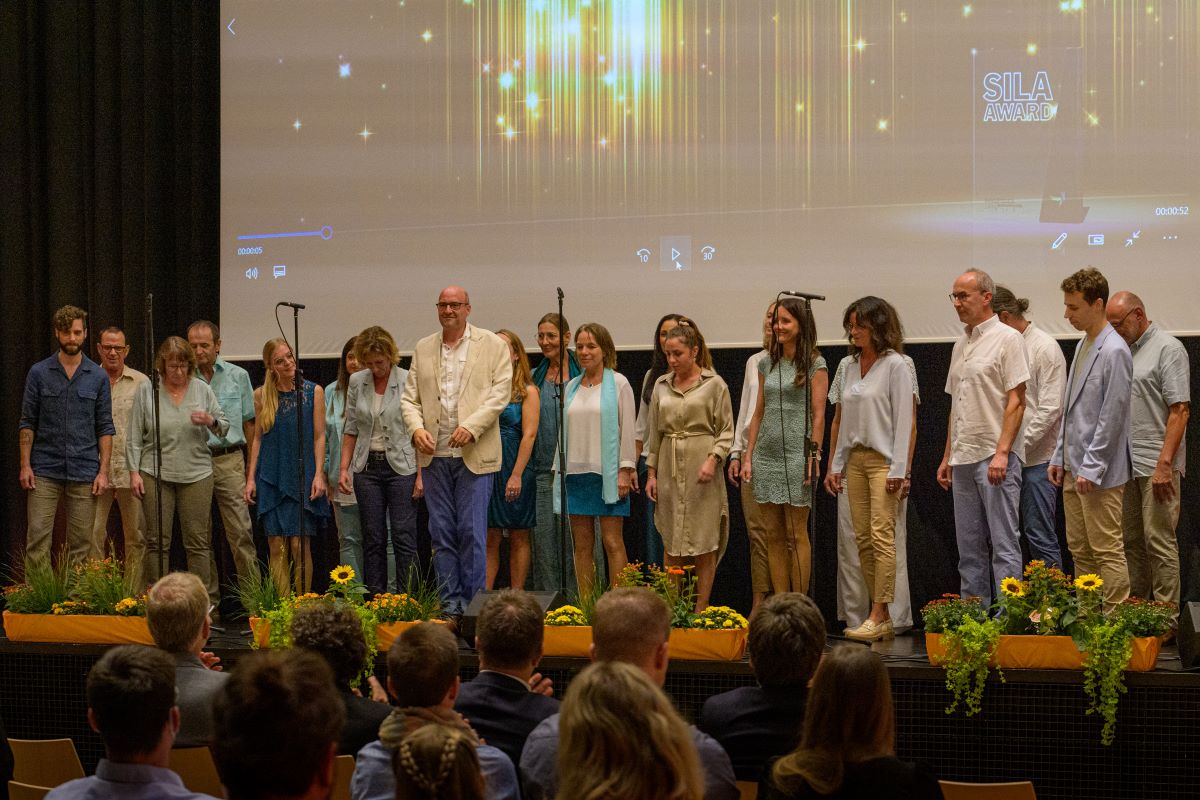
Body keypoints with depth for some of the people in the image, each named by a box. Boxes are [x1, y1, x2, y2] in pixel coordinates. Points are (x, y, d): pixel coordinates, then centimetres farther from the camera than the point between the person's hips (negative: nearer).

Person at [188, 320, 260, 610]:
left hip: (228, 459, -1)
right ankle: (208, 599, 10)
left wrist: (251, 463, 11)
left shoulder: (237, 376, 7)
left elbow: (248, 422, 12)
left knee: (241, 531, -7)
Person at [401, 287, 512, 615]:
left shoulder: (492, 345, 3)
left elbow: (500, 393, -4)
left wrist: (471, 427, -16)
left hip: (474, 454, -4)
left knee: (472, 532, -6)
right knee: (441, 533, 5)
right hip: (434, 454, 4)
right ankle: (450, 602, 11)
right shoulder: (423, 349, 14)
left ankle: (472, 602, 0)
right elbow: (409, 397, 13)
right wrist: (416, 428, -7)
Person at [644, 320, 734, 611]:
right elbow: (654, 432, 16)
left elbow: (726, 431, -2)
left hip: (701, 470, -4)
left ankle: (701, 611, 3)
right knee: (671, 544, 4)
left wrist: (712, 459, -16)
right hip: (669, 470, 4)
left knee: (703, 544, -2)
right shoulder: (661, 385, 11)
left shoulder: (714, 384, -1)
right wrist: (651, 472, 11)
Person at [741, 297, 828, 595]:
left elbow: (818, 415, -6)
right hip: (766, 456, 6)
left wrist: (814, 457, -13)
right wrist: (748, 456, 9)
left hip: (796, 456, -6)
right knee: (773, 535, 6)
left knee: (796, 534, -3)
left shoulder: (815, 365, -3)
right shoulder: (767, 365, 13)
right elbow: (758, 413, 14)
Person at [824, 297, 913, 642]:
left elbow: (903, 419, -9)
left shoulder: (895, 365, -6)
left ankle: (878, 617, -13)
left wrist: (898, 469, -14)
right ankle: (881, 618, 8)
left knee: (881, 536, -12)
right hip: (855, 458, 7)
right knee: (863, 538, 4)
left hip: (883, 459, -7)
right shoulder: (847, 366, 14)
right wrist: (836, 465, 13)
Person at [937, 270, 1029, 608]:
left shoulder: (1007, 339, -7)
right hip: (963, 459, 9)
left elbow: (1016, 401, -14)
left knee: (1004, 545, -8)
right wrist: (947, 457, 18)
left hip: (995, 456, -9)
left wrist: (1002, 453, -21)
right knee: (969, 548, 11)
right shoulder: (961, 345, 17)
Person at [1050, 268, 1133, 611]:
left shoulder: (1114, 351, -14)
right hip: (1075, 468, 9)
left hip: (1099, 473, -9)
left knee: (1107, 551, -6)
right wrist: (1060, 457, 16)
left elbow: (1111, 417, -17)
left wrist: (1091, 468, -17)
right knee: (1080, 550, 12)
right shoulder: (1082, 346, 14)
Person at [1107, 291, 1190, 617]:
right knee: (1130, 541, 11)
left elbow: (1180, 409, -14)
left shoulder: (1168, 349, -8)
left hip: (1155, 465, -8)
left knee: (1159, 541, -7)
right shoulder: (1123, 350, 16)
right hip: (1125, 465, 8)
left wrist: (1164, 464, -20)